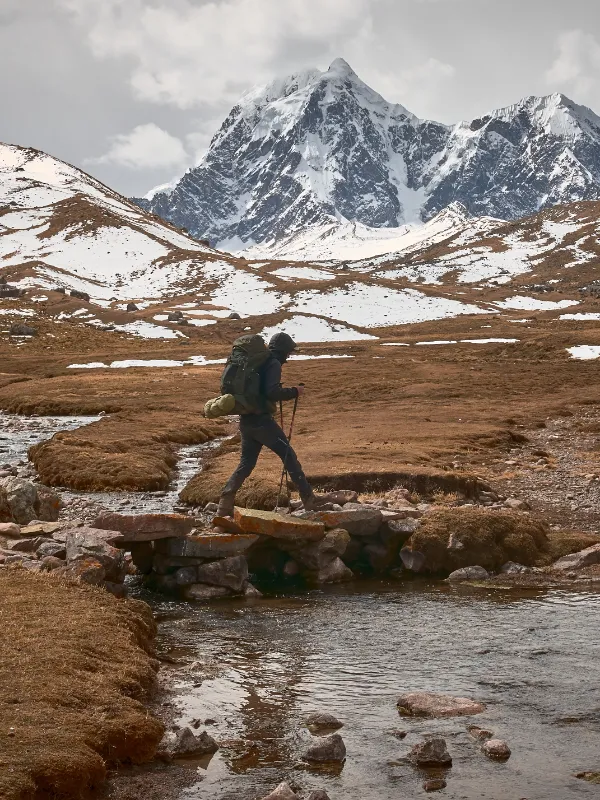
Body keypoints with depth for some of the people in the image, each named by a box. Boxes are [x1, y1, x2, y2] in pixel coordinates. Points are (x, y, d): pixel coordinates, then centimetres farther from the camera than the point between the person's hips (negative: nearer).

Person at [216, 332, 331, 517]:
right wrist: (294, 392, -10)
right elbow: (272, 392, -23)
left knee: (246, 462, 12)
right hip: (261, 419, -8)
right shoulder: (274, 364, -10)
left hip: (246, 419, 8)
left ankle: (225, 504, 5)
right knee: (289, 456, 0)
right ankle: (309, 499, 3)